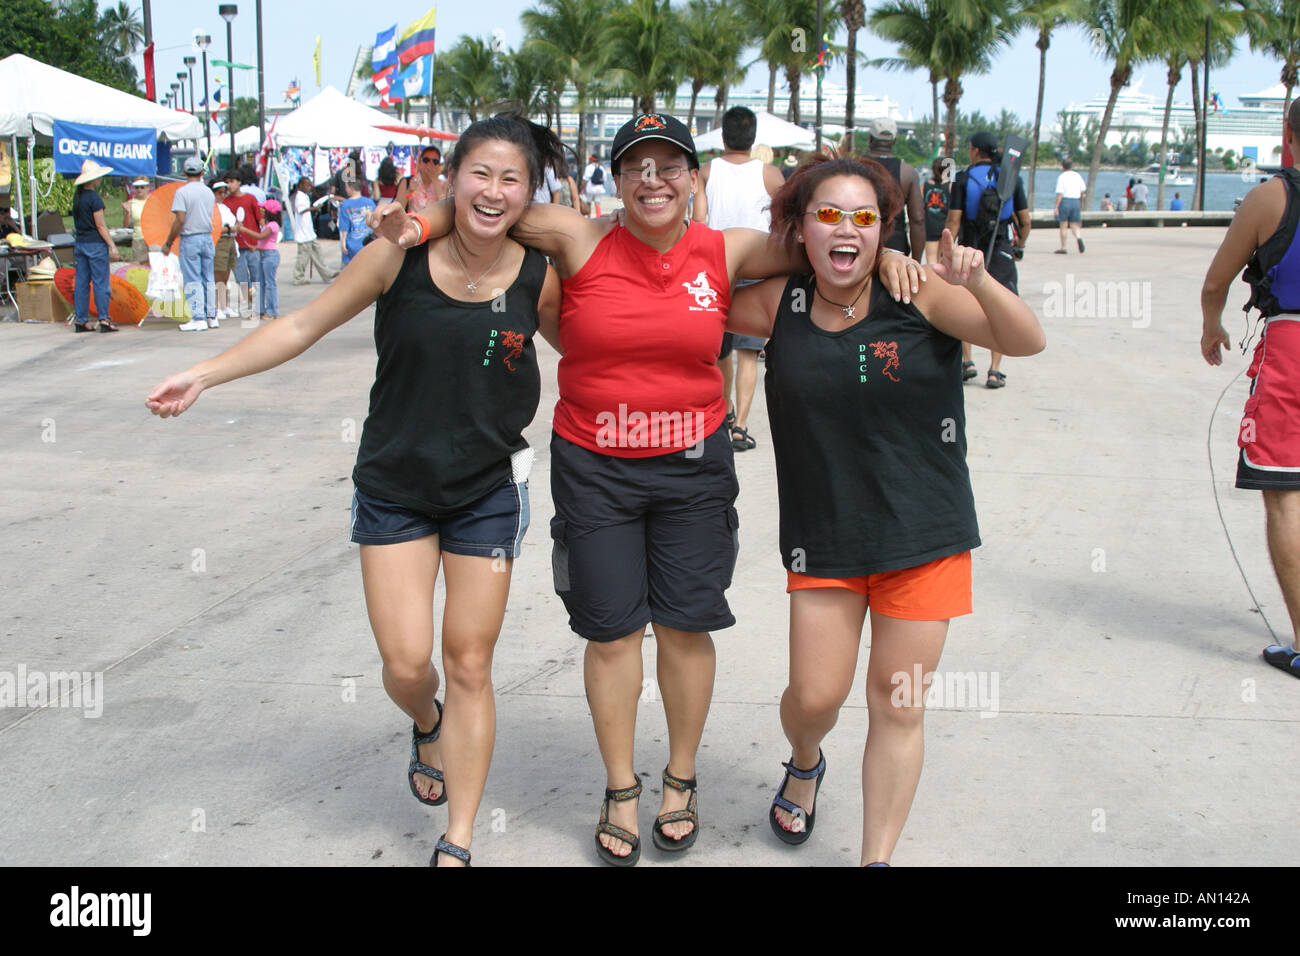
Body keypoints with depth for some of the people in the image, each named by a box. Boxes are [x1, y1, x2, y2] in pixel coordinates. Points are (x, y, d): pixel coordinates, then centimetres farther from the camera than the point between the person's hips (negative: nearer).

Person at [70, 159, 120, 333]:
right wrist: (112, 246, -11)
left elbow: (78, 223, 15)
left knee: (81, 283, 8)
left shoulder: (77, 197, 10)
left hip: (80, 243, 8)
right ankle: (104, 320, -6)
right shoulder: (94, 198, -14)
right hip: (95, 244, -8)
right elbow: (100, 226, -14)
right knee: (100, 283, -5)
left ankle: (80, 320, 10)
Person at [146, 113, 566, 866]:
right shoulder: (402, 255, -12)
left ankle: (457, 845, 18)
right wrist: (205, 374, -8)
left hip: (488, 492, 0)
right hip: (394, 487, 0)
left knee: (469, 666, 4)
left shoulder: (536, 277, -9)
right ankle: (426, 725, 38)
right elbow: (307, 325, -4)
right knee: (406, 664, -3)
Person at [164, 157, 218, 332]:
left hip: (190, 239, -5)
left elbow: (180, 220, -16)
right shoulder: (209, 192, 7)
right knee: (209, 280, 11)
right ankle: (212, 317, 14)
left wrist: (168, 243, -9)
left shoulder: (182, 192, -11)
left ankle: (198, 318, -4)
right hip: (207, 237, 5)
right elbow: (209, 217, 11)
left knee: (193, 281, -2)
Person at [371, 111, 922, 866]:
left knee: (686, 627, 8)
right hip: (594, 469, -1)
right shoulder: (581, 241, -7)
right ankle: (621, 791, 27)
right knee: (611, 632, 7)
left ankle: (681, 780, 31)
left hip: (693, 464, 1)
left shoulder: (724, 252, -2)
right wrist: (423, 224, -13)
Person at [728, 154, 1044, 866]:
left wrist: (976, 281, -32)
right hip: (823, 535, 1)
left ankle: (877, 857, 21)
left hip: (923, 534, -1)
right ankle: (804, 765, 41)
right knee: (815, 694, 4)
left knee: (898, 704, 5)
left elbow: (1026, 341, -16)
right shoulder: (780, 305, -2)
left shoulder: (918, 294, -10)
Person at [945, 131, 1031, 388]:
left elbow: (953, 222, -10)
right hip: (1002, 252, 1)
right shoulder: (1012, 178, 2)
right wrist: (1020, 247, 22)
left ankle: (966, 362, 10)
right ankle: (994, 370, -1)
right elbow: (1025, 222, 5)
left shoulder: (964, 179, -5)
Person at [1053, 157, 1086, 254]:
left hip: (1065, 201, -4)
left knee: (1063, 226, 4)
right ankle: (1078, 237, -21)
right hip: (1076, 201, 4)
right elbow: (1083, 191, 14)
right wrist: (1081, 203, 26)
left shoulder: (1061, 177, -7)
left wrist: (1056, 207, -11)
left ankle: (1063, 247, 7)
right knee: (1074, 225, 9)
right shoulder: (1078, 176, 8)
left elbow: (1059, 193, -13)